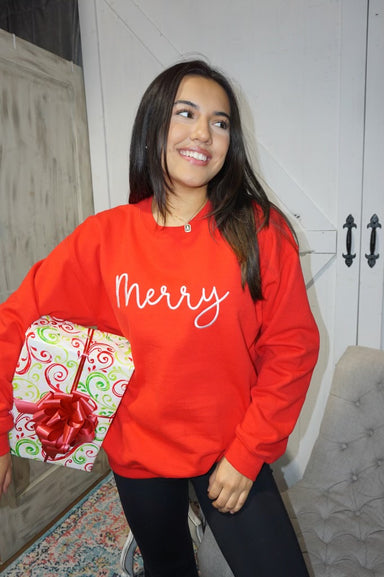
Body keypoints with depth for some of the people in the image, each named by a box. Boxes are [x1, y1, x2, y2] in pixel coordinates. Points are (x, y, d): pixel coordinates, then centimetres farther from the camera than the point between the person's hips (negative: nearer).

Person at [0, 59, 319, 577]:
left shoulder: (260, 231, -13)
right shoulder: (104, 236, -10)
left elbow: (291, 346, -11)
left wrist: (248, 452, -11)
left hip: (230, 452, -1)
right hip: (138, 455, 2)